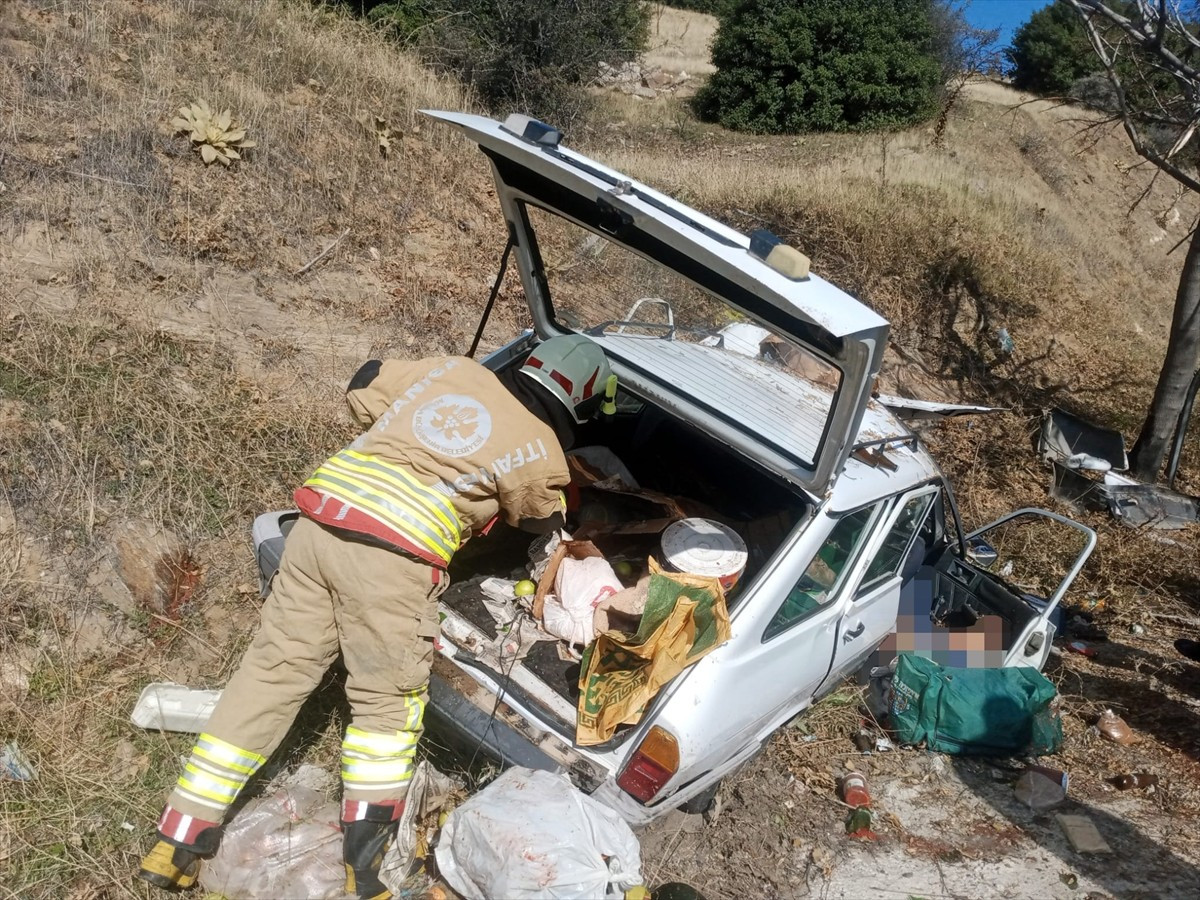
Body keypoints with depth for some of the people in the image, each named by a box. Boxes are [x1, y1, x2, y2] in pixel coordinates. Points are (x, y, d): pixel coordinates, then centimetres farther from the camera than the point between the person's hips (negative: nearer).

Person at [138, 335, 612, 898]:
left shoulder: (453, 370, 17)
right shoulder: (541, 456, 4)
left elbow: (363, 389, 25)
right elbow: (542, 522, 23)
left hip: (319, 521, 5)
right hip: (392, 558, -5)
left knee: (270, 673, 12)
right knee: (388, 700, 12)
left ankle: (176, 845, 20)